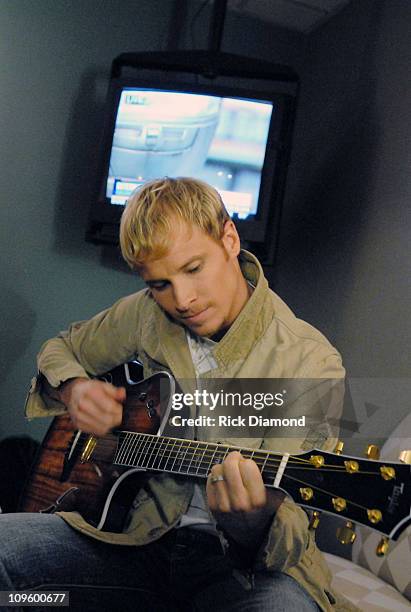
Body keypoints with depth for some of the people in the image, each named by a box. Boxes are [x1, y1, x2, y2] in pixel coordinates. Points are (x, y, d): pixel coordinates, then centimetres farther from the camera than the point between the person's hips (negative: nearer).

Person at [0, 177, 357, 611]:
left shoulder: (310, 364, -12)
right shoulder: (145, 314, 4)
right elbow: (62, 348, 24)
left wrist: (255, 522, -39)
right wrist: (74, 390, 0)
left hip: (238, 561, -4)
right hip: (140, 535, 5)